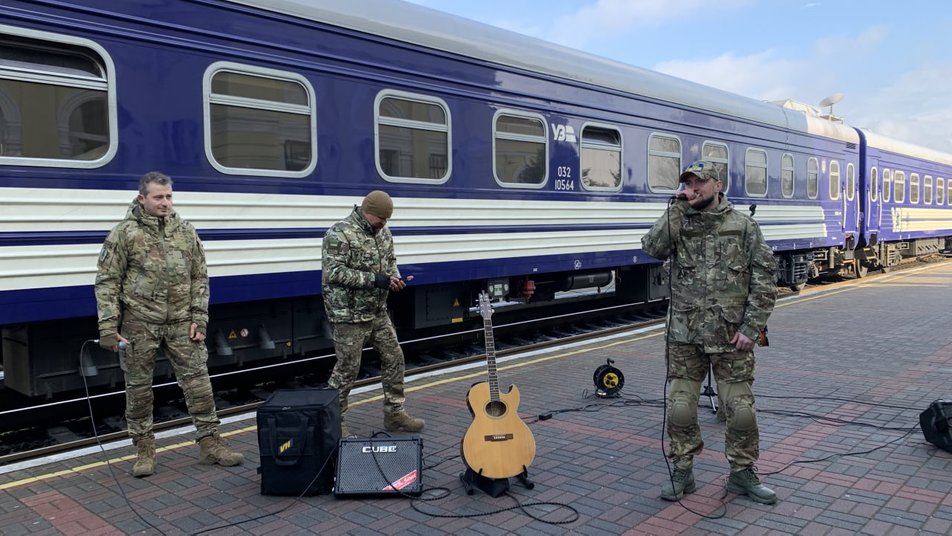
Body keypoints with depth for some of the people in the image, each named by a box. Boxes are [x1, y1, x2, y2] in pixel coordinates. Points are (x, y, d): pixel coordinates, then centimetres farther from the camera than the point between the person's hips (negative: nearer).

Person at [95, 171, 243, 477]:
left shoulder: (185, 232, 7)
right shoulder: (124, 234, -3)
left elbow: (199, 278, 9)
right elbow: (107, 282, -3)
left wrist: (199, 318, 1)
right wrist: (108, 327, -10)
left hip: (181, 323, 2)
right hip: (139, 324, -2)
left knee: (198, 381, 3)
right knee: (138, 388, 8)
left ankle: (210, 444, 13)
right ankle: (144, 449, 23)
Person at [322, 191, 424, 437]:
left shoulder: (382, 232, 9)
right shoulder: (340, 234, -17)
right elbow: (333, 272, -24)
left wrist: (394, 277, -1)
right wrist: (373, 279, -25)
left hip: (378, 311, 8)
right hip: (350, 315, -8)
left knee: (394, 358, 11)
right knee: (347, 369, 1)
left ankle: (394, 414, 25)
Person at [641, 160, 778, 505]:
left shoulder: (743, 226, 1)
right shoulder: (678, 223, 7)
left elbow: (765, 280, -2)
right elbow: (652, 248, -13)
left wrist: (751, 326, -9)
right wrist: (678, 207, -11)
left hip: (732, 337, -1)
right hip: (685, 336, 1)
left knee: (741, 410, 5)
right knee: (680, 408, 4)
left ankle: (742, 473, 25)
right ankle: (682, 472, 21)